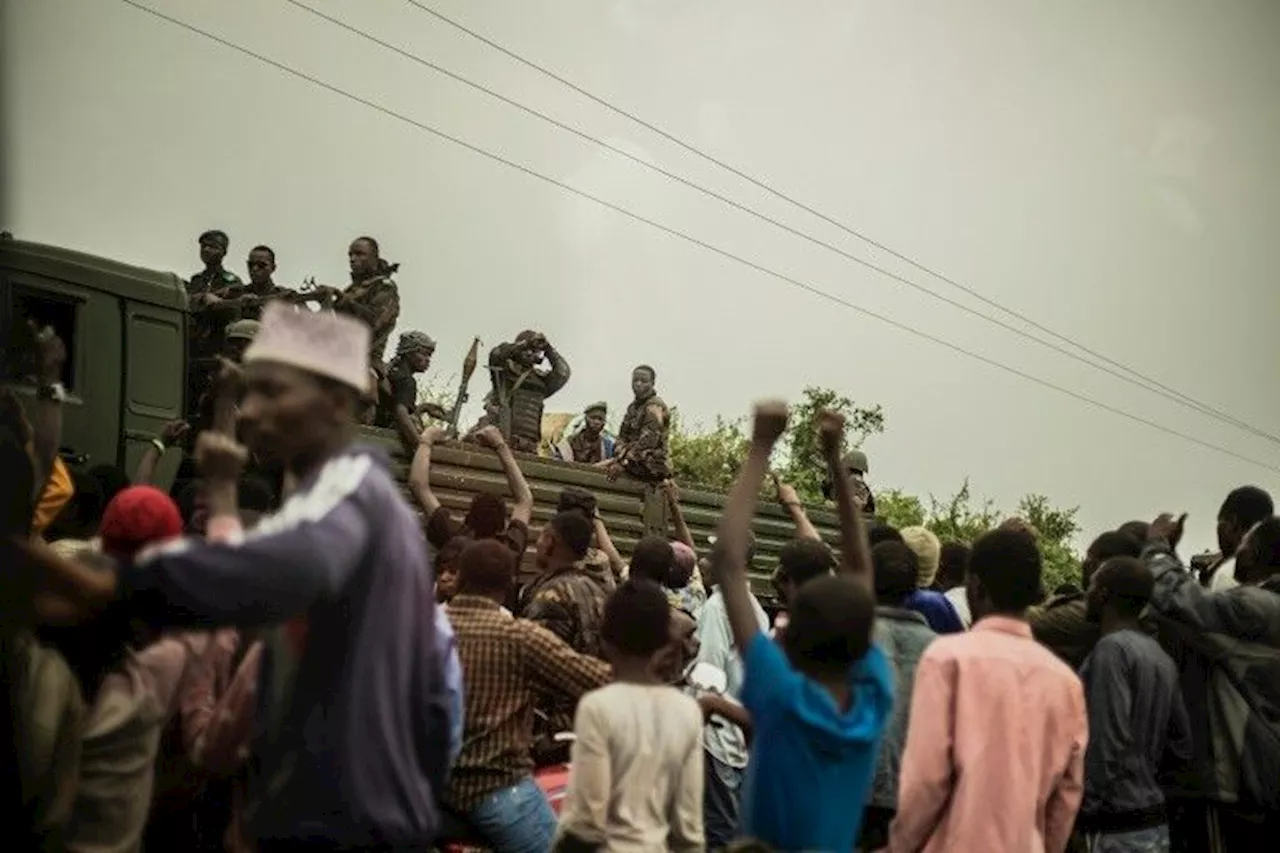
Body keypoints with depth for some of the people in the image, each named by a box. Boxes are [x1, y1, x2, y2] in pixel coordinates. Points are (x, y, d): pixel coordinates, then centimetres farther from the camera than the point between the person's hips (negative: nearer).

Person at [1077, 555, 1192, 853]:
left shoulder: (1111, 649, -13)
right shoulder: (1161, 657, 12)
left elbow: (1108, 744, -20)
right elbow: (1181, 748, 15)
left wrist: (1086, 813, -13)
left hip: (1119, 828, -8)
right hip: (1154, 823, 8)